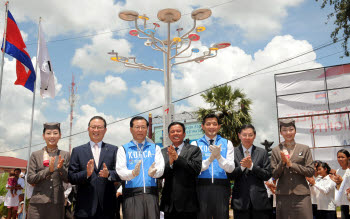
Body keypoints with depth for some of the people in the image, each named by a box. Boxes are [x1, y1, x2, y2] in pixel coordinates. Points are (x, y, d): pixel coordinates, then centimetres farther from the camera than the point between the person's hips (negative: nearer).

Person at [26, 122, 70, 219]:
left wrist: (61, 168, -13)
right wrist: (48, 170, -13)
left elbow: (68, 179, 6)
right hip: (38, 202, 0)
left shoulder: (65, 155, 7)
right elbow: (30, 179, 0)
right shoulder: (35, 155, 6)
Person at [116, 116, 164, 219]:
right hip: (131, 195, -1)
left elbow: (161, 168, 3)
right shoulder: (123, 149, 11)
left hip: (151, 193, 1)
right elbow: (120, 171, -1)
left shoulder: (155, 148, 17)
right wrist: (133, 173, -23)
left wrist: (153, 172, -20)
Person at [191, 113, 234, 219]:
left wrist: (219, 156, -15)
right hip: (202, 187, -1)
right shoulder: (195, 144, 7)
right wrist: (210, 158, -18)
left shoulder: (227, 143, 9)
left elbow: (230, 169, 1)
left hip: (221, 187, 1)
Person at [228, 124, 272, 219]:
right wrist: (241, 167, -16)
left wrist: (252, 166, -12)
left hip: (259, 200, 1)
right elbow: (230, 176, -2)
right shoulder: (233, 152, 3)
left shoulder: (262, 152, 6)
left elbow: (267, 175, -1)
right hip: (240, 200, 0)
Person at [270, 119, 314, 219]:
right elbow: (274, 175, 6)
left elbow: (311, 171, 1)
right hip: (283, 194, 1)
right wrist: (282, 162, -11)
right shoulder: (276, 150, 7)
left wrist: (291, 164, -8)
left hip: (302, 194, 0)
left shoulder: (305, 149, 7)